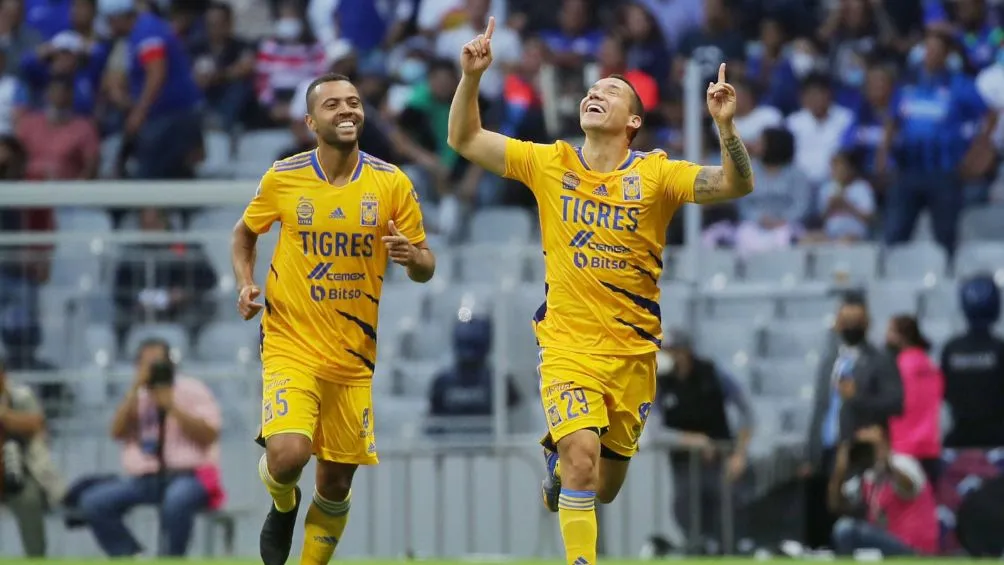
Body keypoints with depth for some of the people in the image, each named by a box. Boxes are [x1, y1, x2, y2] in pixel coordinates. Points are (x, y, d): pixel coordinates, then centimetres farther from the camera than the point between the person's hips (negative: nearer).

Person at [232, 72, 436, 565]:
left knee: (336, 484, 5)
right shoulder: (283, 178, -4)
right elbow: (245, 233, 15)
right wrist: (246, 284, -3)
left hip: (353, 354, 2)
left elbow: (425, 267, 4)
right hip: (291, 344, -2)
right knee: (288, 455, -22)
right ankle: (283, 505, 14)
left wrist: (413, 256, -20)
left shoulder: (392, 183, -2)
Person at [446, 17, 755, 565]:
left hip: (633, 349, 1)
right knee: (581, 457, -24)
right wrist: (471, 78, -14)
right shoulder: (550, 164, 0)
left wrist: (725, 126, -31)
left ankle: (558, 460, 47)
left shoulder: (656, 173, -4)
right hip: (567, 343, -1)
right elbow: (465, 139, 2)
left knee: (604, 487, 13)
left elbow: (737, 185, -14)